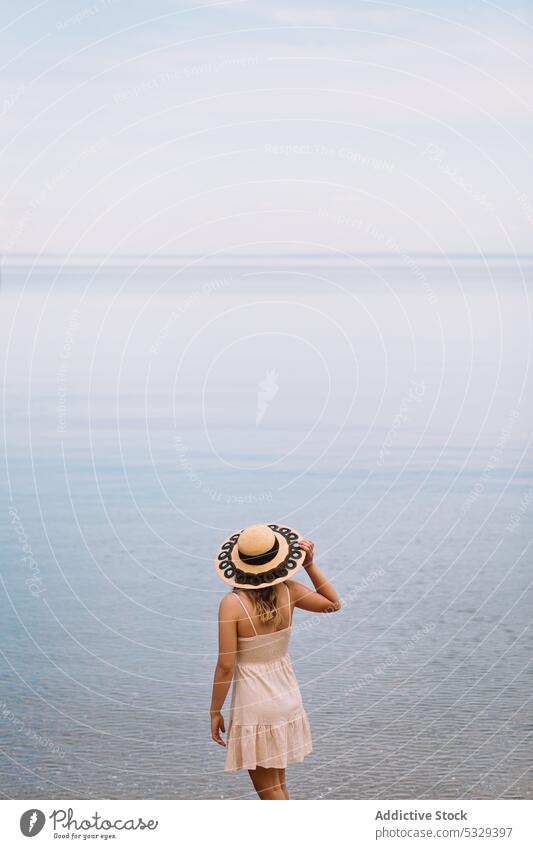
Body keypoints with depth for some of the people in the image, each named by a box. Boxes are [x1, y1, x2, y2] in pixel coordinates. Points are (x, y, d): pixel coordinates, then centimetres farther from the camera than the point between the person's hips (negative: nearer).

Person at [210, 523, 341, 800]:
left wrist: (215, 711, -6)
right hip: (287, 698, 6)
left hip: (255, 703, -6)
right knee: (277, 782, 22)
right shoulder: (288, 592, -7)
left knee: (269, 789, 6)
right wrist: (310, 565, 2)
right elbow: (333, 604, 12)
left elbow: (226, 665, -18)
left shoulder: (232, 604, -20)